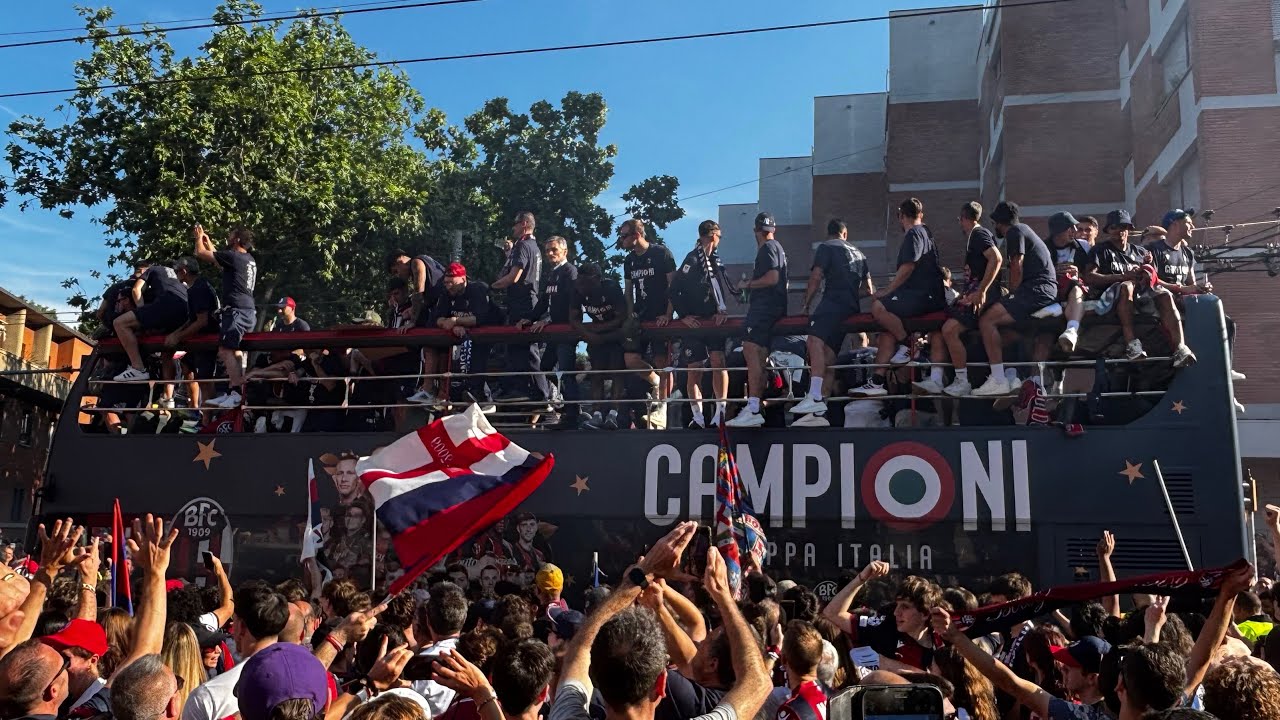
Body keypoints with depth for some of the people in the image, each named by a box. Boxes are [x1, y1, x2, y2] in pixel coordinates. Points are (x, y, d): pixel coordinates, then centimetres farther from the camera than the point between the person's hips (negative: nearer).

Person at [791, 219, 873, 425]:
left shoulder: (825, 247, 7)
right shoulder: (859, 254, 28)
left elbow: (816, 277, -5)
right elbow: (868, 290, 30)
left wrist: (806, 304, 2)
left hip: (833, 301, -8)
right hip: (851, 308, 8)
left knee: (815, 340, -27)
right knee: (828, 355, 7)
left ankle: (815, 398, -48)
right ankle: (819, 412, 2)